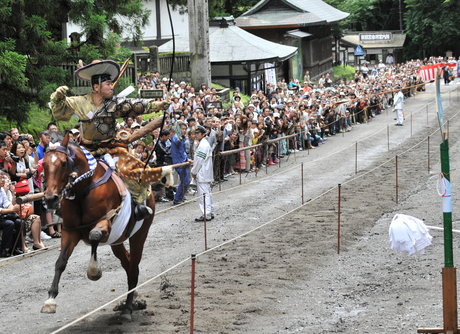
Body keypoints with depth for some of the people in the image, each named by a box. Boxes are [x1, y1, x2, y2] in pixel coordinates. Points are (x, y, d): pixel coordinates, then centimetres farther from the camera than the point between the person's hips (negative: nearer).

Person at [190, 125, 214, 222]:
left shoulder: (202, 145, -17)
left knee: (203, 194, -9)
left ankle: (206, 215, -10)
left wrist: (194, 172, -9)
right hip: (206, 173, 11)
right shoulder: (205, 143, 16)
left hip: (202, 174, -11)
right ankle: (210, 213, 19)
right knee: (207, 193, 14)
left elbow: (199, 160, -17)